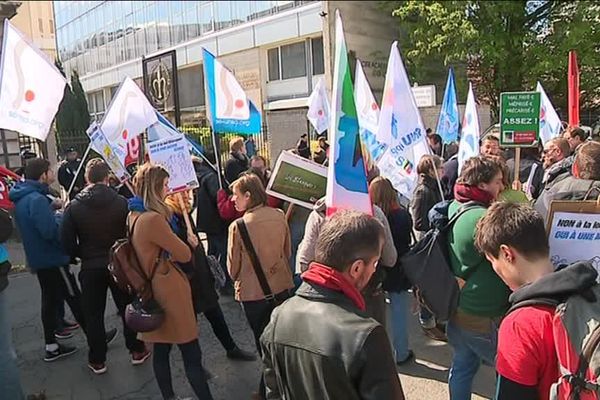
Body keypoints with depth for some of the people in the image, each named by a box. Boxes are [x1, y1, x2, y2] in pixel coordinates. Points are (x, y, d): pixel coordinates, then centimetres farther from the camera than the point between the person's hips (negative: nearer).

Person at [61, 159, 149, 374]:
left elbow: (67, 241, -6)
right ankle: (137, 350, 26)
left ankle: (97, 360, 22)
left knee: (93, 314, 13)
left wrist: (83, 255, 11)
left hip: (90, 267, 0)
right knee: (128, 308, 15)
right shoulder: (121, 202, -11)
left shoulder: (74, 206, -7)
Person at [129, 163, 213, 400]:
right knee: (192, 354, 0)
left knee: (161, 349, 18)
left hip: (153, 291, 9)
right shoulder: (152, 219, -24)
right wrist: (190, 243, 3)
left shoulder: (134, 215, 5)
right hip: (169, 292, -9)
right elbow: (184, 254, -17)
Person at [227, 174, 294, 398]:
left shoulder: (238, 226, -22)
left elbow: (233, 268, -10)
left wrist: (237, 279, 12)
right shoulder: (279, 216, -10)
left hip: (253, 292, -4)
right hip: (282, 286, 4)